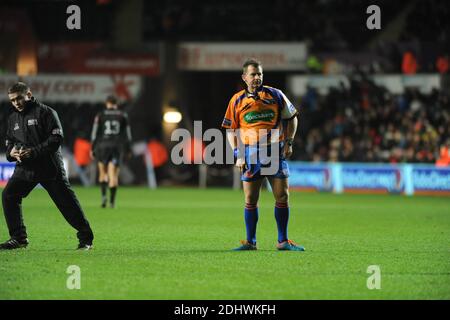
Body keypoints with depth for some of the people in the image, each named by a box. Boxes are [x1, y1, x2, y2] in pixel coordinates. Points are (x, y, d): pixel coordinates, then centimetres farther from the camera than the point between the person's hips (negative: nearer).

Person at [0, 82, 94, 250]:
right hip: (24, 167, 6)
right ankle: (18, 238, 1)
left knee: (66, 200, -4)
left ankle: (86, 238, 7)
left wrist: (34, 151, -22)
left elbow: (56, 138, -14)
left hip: (50, 167, -6)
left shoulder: (45, 112, -7)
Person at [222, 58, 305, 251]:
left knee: (282, 196, -2)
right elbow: (231, 130, 8)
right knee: (250, 199, 1)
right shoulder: (237, 100, 4)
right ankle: (250, 242, 10)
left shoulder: (276, 95, 4)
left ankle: (283, 241, 6)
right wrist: (238, 154, -2)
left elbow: (291, 118, 13)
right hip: (250, 154, 0)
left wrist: (289, 142, 3)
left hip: (276, 152, 0)